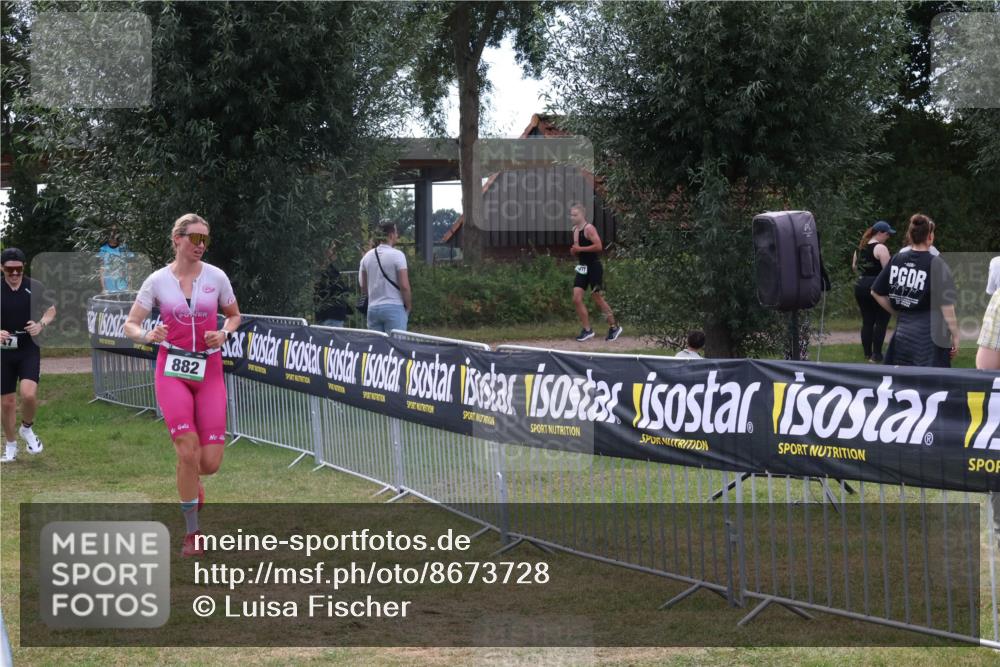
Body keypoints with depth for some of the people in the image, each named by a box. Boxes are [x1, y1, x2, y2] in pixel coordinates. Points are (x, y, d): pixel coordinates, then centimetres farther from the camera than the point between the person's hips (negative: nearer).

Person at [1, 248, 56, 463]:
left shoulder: (35, 287, -3)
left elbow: (51, 310, 12)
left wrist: (41, 324, -8)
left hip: (29, 349, -1)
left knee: (29, 393, -21)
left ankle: (27, 429, 9)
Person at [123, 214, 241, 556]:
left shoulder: (216, 277, 1)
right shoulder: (158, 280, -2)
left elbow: (234, 315, 15)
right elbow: (130, 325, 2)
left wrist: (224, 333, -7)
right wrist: (147, 336, -21)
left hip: (209, 371, 2)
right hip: (172, 370, -1)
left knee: (210, 461, -6)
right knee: (188, 450, -16)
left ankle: (189, 479, 34)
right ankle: (192, 532, 1)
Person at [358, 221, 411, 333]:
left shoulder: (367, 256, 9)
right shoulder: (397, 255, -8)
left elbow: (363, 287, 13)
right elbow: (404, 286, -11)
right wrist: (408, 306, 1)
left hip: (372, 308, 5)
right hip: (394, 307, -5)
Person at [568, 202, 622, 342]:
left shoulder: (589, 228, -14)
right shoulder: (574, 230, 12)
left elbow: (599, 246, -23)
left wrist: (580, 249, -20)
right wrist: (574, 251, 1)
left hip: (594, 267, -8)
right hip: (582, 268, 8)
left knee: (598, 299, -1)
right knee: (576, 299, -2)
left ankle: (614, 327, 15)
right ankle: (587, 329, 5)